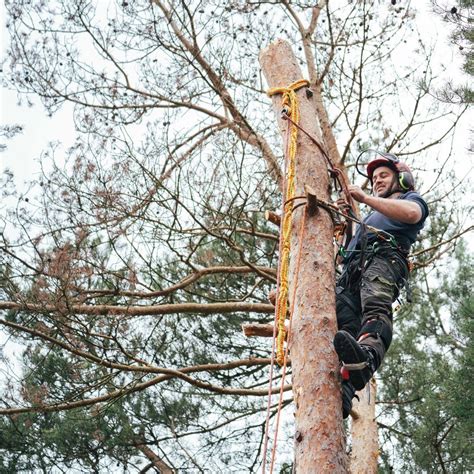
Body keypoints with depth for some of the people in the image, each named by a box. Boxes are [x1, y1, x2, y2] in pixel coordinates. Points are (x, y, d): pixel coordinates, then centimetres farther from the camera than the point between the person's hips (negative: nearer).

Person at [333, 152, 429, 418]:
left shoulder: (412, 198, 27)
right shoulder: (372, 217, 49)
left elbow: (411, 213, -1)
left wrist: (366, 198, 0)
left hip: (384, 259, -6)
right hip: (352, 271, 6)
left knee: (376, 309, -37)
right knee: (346, 325, -23)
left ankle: (367, 356, -68)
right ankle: (343, 393, -44)